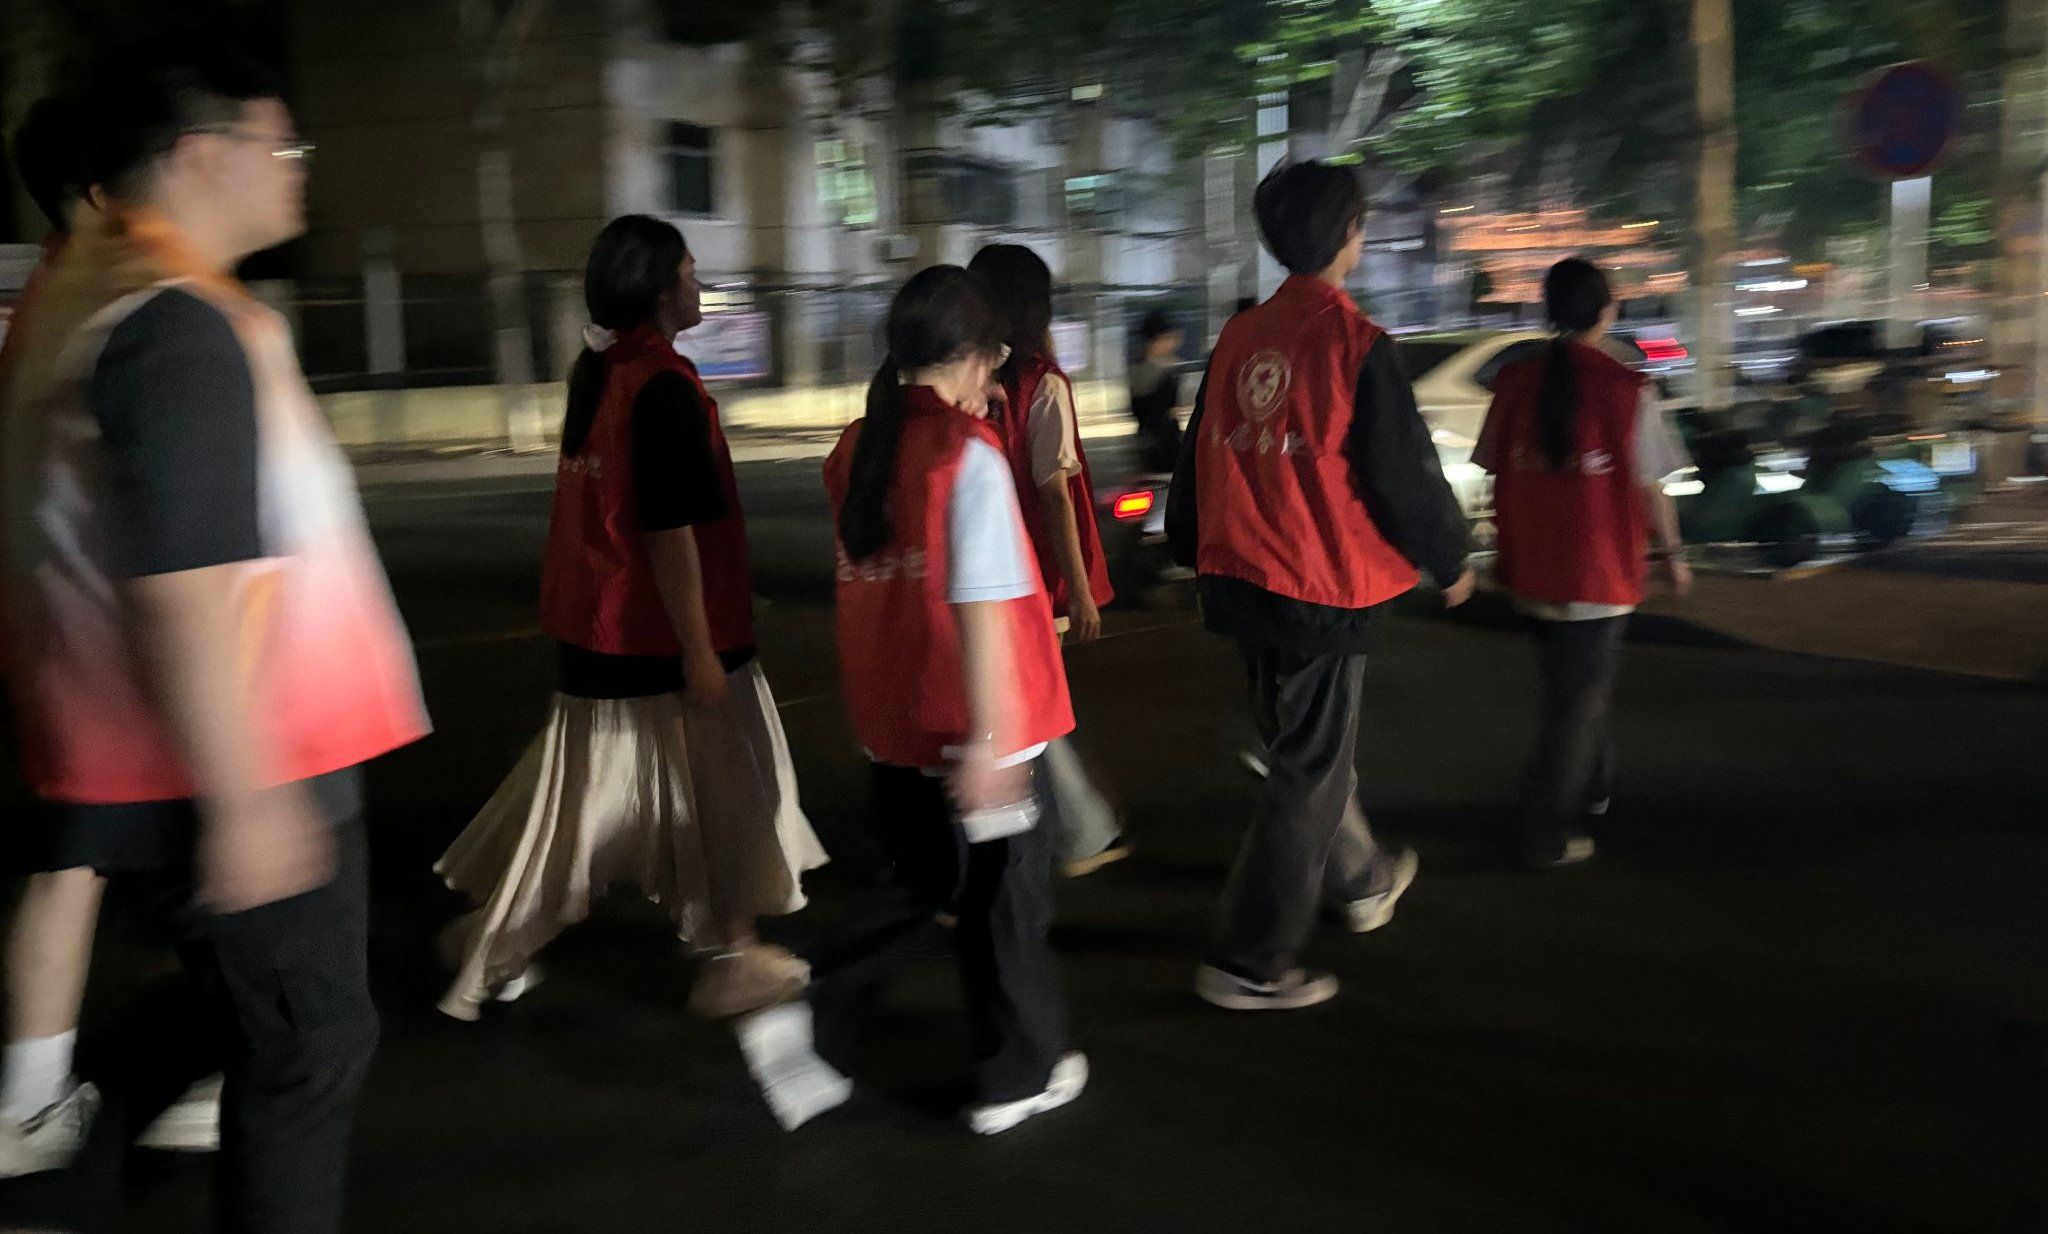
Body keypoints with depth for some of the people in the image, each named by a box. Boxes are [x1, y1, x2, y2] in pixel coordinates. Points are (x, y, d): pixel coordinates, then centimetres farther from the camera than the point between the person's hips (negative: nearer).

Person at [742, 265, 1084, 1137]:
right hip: (962, 723, -6)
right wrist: (989, 739, -20)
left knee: (921, 879, 23)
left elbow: (871, 582, 9)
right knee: (1002, 897, 12)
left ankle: (810, 1021, 12)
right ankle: (1018, 1079, 28)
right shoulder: (969, 454, -17)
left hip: (889, 716, 6)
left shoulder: (857, 449, 3)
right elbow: (980, 607, -21)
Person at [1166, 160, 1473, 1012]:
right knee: (1310, 775, 4)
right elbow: (1404, 472, -11)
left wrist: (1197, 556, 26)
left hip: (1243, 581, 7)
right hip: (1325, 590, -7)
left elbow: (1197, 462, 12)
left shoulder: (1238, 339, 3)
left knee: (1302, 747, 24)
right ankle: (1250, 966, 8)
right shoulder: (1356, 343, -15)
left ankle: (1362, 882, 46)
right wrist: (1450, 559, 5)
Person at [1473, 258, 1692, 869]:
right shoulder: (1626, 388, -12)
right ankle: (1549, 834, 6)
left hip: (1531, 567, 5)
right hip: (1598, 572, -5)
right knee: (1581, 697, 4)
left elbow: (1495, 471, 5)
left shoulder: (1515, 381, -1)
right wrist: (1672, 553, 7)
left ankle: (1592, 788, 41)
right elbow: (1650, 485, -8)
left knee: (1577, 682, 24)